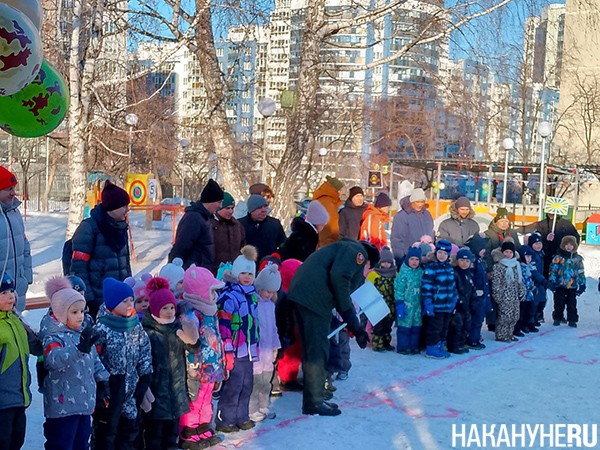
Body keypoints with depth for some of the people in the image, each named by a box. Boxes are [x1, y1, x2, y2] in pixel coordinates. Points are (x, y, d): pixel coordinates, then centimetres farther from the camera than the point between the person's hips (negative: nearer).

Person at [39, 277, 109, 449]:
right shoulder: (54, 337, -16)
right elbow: (54, 359, -37)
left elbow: (95, 360, 20)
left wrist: (102, 380, 17)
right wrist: (80, 348, -49)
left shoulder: (84, 332, 9)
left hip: (85, 402, 8)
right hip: (63, 404, -8)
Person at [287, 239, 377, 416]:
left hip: (300, 295, 10)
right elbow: (338, 277, -17)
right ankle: (314, 403, 7)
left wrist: (356, 328, 24)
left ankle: (313, 400, 28)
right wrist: (348, 312, -12)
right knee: (317, 351, -1)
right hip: (313, 297, -10)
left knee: (312, 351, 18)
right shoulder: (357, 251, 2)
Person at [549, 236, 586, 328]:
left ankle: (572, 320, 15)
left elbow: (581, 272, 10)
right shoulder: (558, 257, -3)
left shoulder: (577, 259, 5)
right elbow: (553, 269, -4)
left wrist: (582, 284, 7)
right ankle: (557, 318, 22)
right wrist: (552, 281, -11)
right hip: (560, 285, -2)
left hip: (572, 286, 2)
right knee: (559, 303, 8)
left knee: (572, 304, 6)